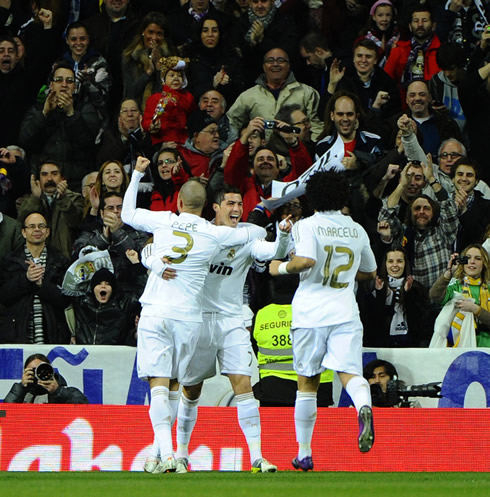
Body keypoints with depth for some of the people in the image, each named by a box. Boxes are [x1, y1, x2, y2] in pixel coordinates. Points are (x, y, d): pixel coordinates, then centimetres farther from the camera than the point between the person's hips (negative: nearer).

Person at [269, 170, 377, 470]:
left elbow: (307, 260, -20)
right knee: (349, 372, -10)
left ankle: (304, 453, 16)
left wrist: (282, 268, -2)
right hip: (346, 313, 2)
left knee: (307, 384, 9)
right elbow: (370, 273, 24)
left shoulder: (307, 226, -2)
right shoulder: (357, 230, 12)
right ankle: (364, 407, -45)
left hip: (311, 313, -2)